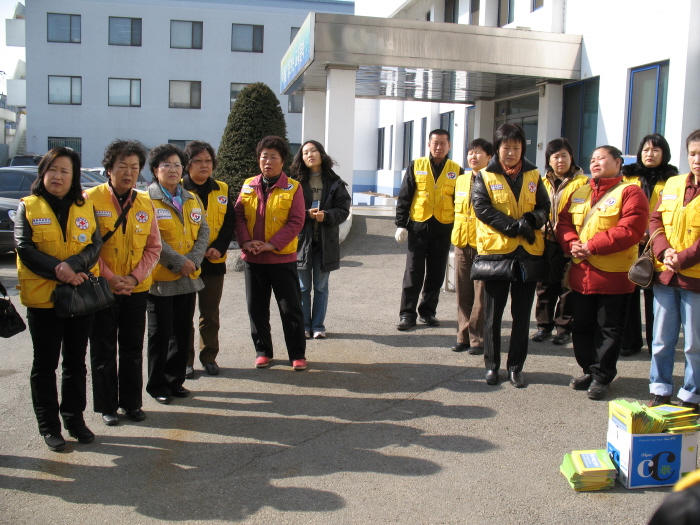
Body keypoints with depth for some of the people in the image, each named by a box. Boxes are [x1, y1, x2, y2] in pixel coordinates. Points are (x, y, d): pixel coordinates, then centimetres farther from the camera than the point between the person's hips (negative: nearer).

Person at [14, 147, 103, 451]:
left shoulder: (85, 207, 7)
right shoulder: (28, 207, 1)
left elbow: (95, 245, -3)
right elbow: (24, 248, -9)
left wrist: (73, 265, -21)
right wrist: (57, 270, -21)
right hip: (42, 297, -2)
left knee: (75, 361, 12)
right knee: (45, 364, 7)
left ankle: (74, 418, 25)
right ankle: (49, 426, 17)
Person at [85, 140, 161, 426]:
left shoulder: (145, 204, 4)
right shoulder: (91, 199, -7)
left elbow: (153, 248, 4)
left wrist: (134, 277, -9)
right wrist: (110, 278, -16)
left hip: (136, 290, 3)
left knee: (133, 349, 12)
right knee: (103, 350, 7)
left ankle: (132, 402, 25)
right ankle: (107, 406, 20)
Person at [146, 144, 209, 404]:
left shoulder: (192, 199, 12)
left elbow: (203, 231, 5)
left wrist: (194, 260, -10)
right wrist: (179, 262, -17)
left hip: (189, 277, 6)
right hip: (160, 278, -6)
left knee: (183, 332, 12)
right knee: (160, 334, 2)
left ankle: (175, 380, 25)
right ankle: (157, 385, 15)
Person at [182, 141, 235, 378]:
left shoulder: (222, 190, 8)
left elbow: (230, 223, 5)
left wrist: (219, 248, -11)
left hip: (214, 262, 3)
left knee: (210, 313, 11)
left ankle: (209, 357, 23)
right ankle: (185, 360, 15)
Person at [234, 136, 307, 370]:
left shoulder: (292, 188, -4)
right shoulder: (248, 186, 7)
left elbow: (296, 222, -10)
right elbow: (238, 216, 3)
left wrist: (271, 244, -18)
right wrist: (245, 241, -14)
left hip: (282, 258, -3)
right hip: (252, 258, 3)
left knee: (291, 308, 3)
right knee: (256, 308, 11)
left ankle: (297, 354, 15)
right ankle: (262, 351, 25)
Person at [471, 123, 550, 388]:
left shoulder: (533, 175, 8)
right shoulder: (485, 177, 1)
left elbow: (545, 207, 6)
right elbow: (482, 208, -11)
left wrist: (531, 220, -16)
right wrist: (514, 225, -18)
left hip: (528, 254, 2)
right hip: (495, 252, -2)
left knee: (522, 315, 9)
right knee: (493, 314, 6)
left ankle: (516, 366, 20)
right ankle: (491, 365, 19)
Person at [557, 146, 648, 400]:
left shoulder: (630, 192, -7)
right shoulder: (579, 193, 14)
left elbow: (630, 230, -18)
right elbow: (564, 222, 10)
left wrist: (592, 247, -20)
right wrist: (572, 243, -11)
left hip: (613, 275, -6)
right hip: (581, 273, 6)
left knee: (608, 330, 3)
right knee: (582, 327, 13)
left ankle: (602, 377, 14)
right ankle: (589, 371, 27)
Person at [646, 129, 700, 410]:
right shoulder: (673, 183, 9)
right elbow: (655, 220, 6)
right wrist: (664, 251, -10)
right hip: (664, 274, 4)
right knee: (662, 339, 12)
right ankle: (660, 390, 25)